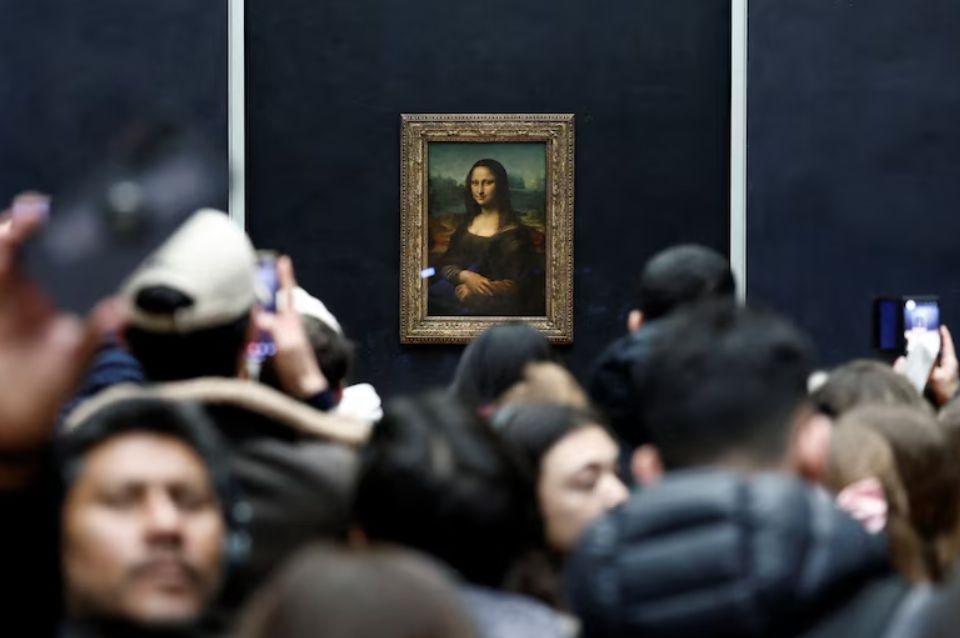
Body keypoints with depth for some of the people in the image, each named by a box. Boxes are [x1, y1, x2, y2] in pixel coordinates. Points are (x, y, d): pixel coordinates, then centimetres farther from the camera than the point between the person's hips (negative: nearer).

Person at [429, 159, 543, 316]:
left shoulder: (513, 231, -3)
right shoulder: (466, 224, 15)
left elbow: (518, 283, -8)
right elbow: (445, 265, 9)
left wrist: (477, 291, -17)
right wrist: (466, 276, -13)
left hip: (494, 302, -5)